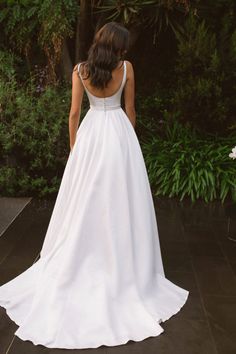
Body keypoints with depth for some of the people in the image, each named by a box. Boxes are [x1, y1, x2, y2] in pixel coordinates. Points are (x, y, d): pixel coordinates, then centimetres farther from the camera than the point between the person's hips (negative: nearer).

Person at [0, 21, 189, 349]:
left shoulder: (80, 70, 0)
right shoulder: (126, 67, -2)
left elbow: (74, 113, 0)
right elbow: (130, 110, 4)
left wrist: (73, 146, 10)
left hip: (91, 133, 1)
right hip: (119, 133, -1)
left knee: (85, 202, 8)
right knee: (119, 201, 5)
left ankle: (73, 269, 19)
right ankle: (121, 268, 14)